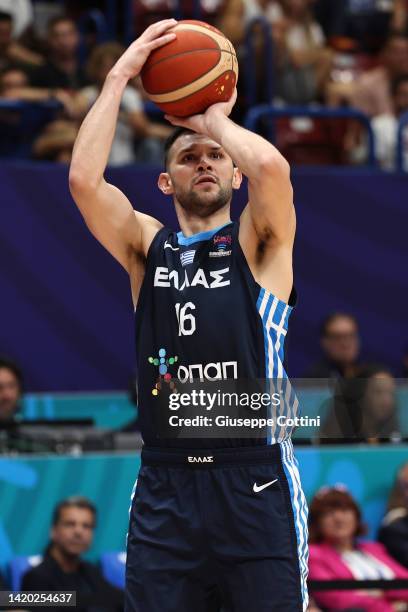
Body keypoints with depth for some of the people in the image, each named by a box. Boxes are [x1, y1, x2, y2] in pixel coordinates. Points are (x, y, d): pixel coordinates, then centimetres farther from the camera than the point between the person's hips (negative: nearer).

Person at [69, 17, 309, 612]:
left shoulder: (258, 245, 6)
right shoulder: (146, 245, 12)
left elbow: (271, 167, -16)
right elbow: (83, 179, -5)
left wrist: (213, 118, 2)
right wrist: (118, 78, -1)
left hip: (255, 480, -2)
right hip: (164, 488, 2)